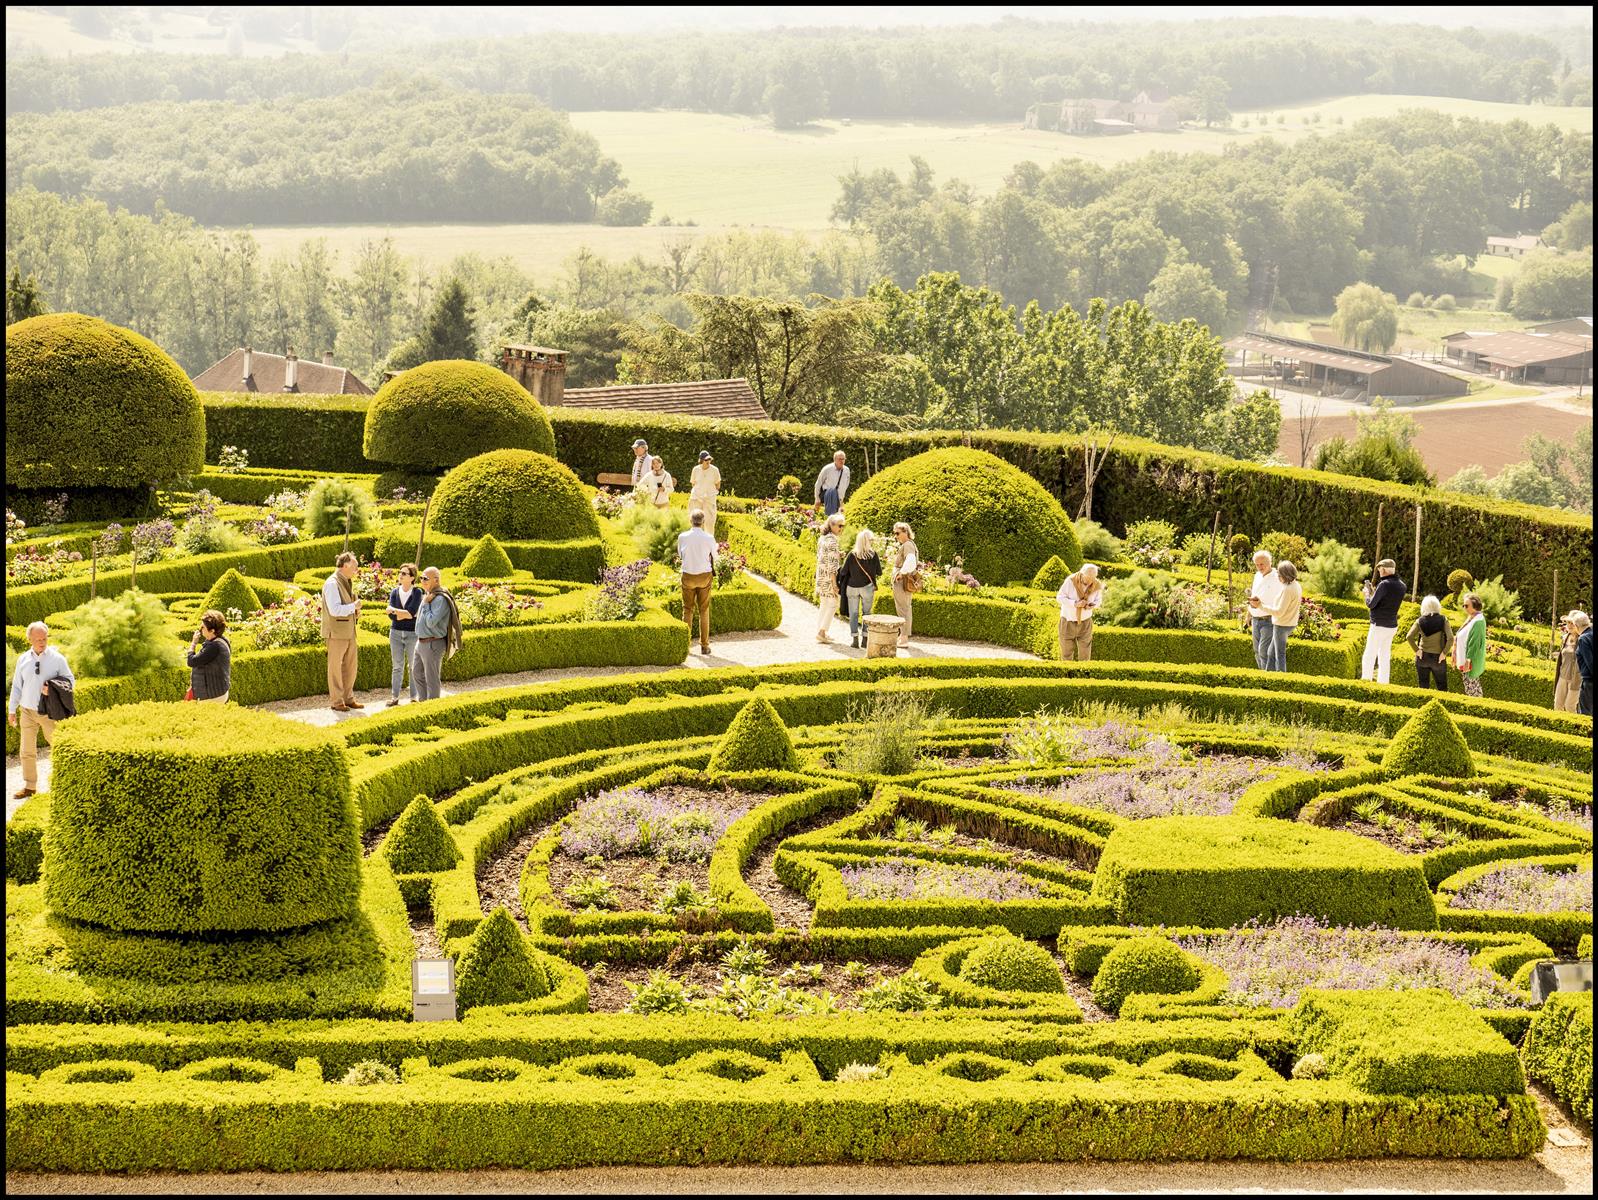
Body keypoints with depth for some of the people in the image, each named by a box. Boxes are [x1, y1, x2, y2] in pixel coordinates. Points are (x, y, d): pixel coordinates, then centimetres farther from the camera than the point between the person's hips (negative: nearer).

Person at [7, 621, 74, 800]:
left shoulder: (57, 658, -5)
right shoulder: (23, 660, 4)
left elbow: (70, 681, 0)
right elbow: (17, 686, 11)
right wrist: (12, 710, 10)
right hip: (28, 711, 3)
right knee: (27, 751, 7)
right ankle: (30, 786, 16)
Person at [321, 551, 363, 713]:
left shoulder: (348, 582, 14)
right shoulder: (332, 583, -16)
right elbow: (335, 609, -25)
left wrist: (355, 611, 8)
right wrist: (354, 606, -15)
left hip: (349, 631, 9)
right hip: (336, 632, -9)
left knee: (350, 666, 13)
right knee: (335, 666, 0)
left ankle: (348, 698, 23)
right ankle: (337, 701, 5)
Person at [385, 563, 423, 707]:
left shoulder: (417, 592, -7)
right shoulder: (394, 592, 5)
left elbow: (412, 611, -19)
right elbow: (391, 615, -4)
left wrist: (395, 610, -11)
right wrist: (406, 614, -15)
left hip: (412, 634, -4)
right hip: (396, 632, 4)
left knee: (414, 667, 3)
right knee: (397, 666, 8)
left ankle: (414, 697, 10)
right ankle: (394, 697, 12)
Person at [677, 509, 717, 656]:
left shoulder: (682, 537, -10)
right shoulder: (709, 539, -12)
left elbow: (680, 555, 5)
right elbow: (714, 557, 1)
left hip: (688, 576, 0)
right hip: (705, 575, 0)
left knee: (687, 610, 11)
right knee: (704, 611, 9)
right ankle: (704, 645, 11)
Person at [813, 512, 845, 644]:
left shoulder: (822, 538, 11)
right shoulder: (832, 540, -16)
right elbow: (832, 563, -20)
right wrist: (834, 582, -20)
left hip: (820, 575, 9)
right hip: (830, 576, -9)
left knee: (824, 605, 15)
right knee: (833, 604, -2)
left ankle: (820, 632, 17)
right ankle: (822, 631, -7)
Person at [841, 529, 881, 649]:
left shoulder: (852, 555, -8)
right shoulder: (873, 554, -8)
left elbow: (844, 571, -5)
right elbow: (879, 572, -1)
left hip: (852, 587, 0)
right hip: (867, 587, 0)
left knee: (853, 613, 6)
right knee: (866, 613, 12)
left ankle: (854, 639, -1)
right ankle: (865, 639, 7)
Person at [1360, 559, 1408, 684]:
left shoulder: (1384, 584, -19)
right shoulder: (1402, 586, 6)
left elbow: (1370, 604, -15)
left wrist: (1366, 593, 5)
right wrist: (1373, 592, 21)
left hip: (1379, 626, -8)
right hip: (1392, 626, 8)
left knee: (1368, 658, -4)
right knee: (1384, 658, 13)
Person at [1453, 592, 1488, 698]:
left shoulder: (1478, 621, -21)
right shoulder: (1471, 618, 10)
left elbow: (1475, 642, -23)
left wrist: (1468, 661, -21)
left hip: (1470, 661, -10)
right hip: (1464, 659, 10)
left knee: (1472, 690, -1)